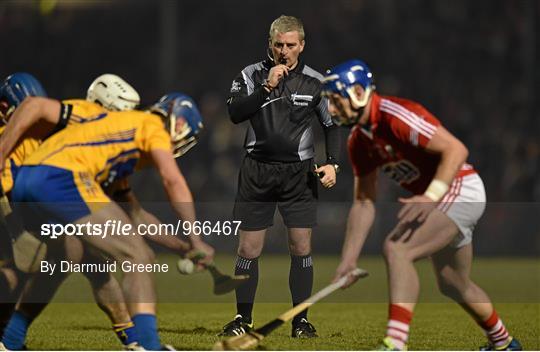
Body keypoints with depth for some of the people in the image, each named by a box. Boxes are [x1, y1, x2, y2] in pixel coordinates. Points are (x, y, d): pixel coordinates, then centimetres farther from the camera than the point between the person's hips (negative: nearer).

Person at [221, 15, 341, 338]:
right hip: (257, 171, 0)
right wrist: (267, 87, -19)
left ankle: (301, 320, 9)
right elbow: (235, 113, -13)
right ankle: (243, 318, 12)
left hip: (299, 174, 0)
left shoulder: (315, 81, 2)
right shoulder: (252, 75, 1)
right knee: (249, 249, 1)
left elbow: (332, 126, 10)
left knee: (302, 248, 0)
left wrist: (332, 163, -3)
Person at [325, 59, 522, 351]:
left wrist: (431, 196, -40)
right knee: (454, 286, 24)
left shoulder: (397, 116, -24)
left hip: (459, 191, -10)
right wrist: (347, 261, 2)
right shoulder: (358, 141, 4)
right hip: (432, 199, 10)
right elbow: (364, 203, 8)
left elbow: (456, 149, -29)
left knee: (397, 248, -29)